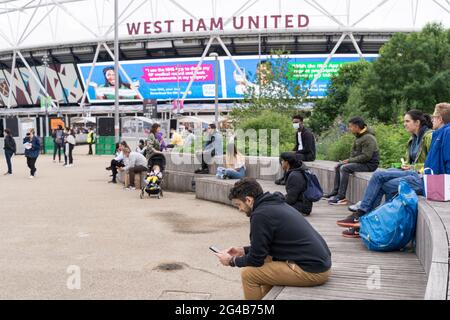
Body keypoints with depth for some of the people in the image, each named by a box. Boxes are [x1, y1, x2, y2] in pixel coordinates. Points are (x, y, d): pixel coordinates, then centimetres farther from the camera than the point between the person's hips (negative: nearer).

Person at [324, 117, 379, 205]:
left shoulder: (368, 138, -19)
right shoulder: (359, 137, 12)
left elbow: (366, 156, -25)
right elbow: (354, 152, 19)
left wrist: (349, 160, -20)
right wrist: (349, 160, -1)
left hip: (369, 164, -10)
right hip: (361, 162, 10)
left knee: (345, 168, -26)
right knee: (338, 166, 8)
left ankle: (341, 197, -26)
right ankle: (335, 191, 8)